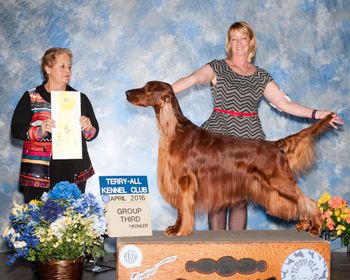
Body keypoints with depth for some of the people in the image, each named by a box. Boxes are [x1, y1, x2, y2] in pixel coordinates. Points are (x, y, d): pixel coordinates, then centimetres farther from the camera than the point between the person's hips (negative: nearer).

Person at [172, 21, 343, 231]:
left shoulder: (262, 77, 10)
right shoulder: (218, 68, 2)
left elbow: (284, 103, 5)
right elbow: (192, 80, -14)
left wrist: (316, 114, -4)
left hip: (249, 140, 2)